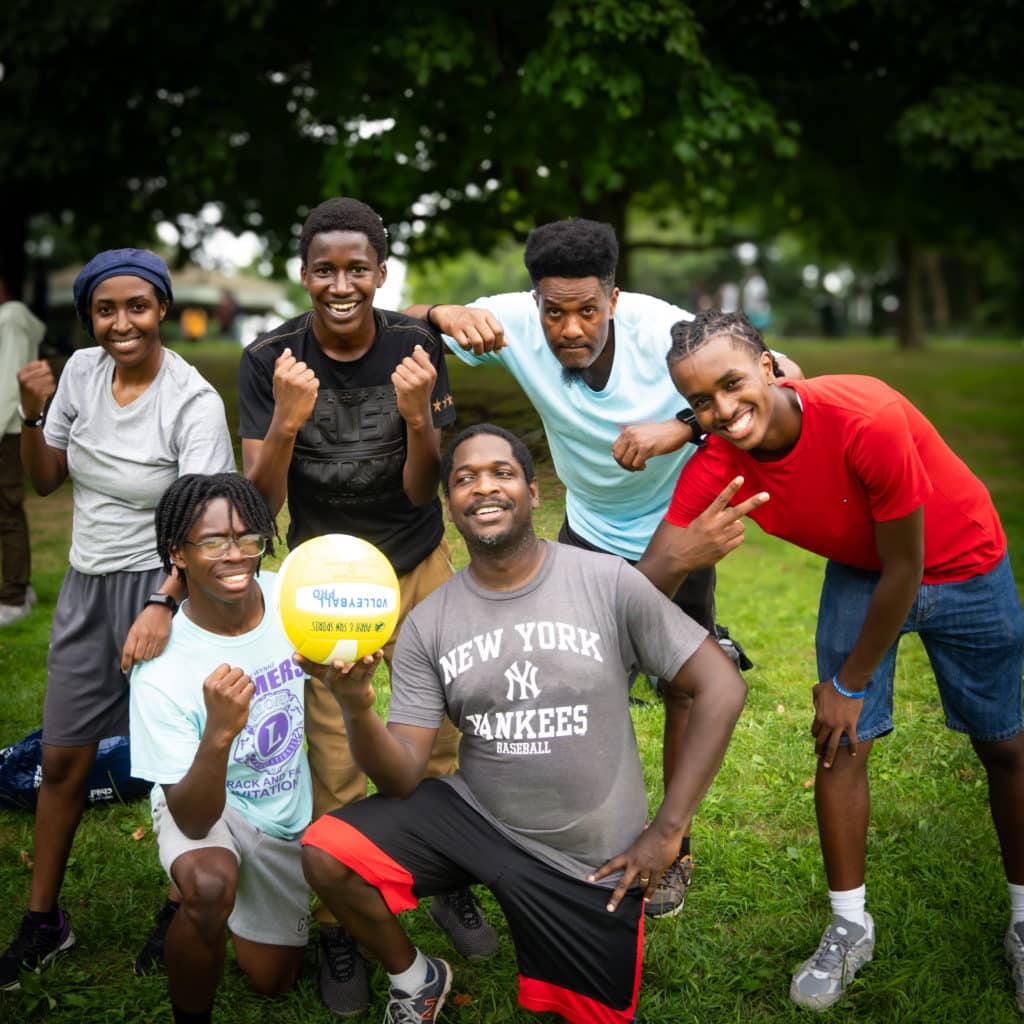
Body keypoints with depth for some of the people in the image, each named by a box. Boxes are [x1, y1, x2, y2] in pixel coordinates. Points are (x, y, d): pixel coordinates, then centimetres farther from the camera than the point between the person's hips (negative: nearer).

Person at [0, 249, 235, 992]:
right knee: (62, 760, 12)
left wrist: (162, 605, -39)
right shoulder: (81, 371, 0)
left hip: (162, 588, -5)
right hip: (87, 587, 6)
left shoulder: (194, 401, -17)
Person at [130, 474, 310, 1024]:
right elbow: (194, 820, -32)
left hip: (291, 812, 4)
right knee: (210, 886, -39)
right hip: (205, 807, -4)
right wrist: (219, 734, -47)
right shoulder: (159, 671, -30)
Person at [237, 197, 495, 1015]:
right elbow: (260, 500, -17)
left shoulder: (417, 346, -13)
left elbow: (421, 491, -12)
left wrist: (417, 415, -31)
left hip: (421, 570, 1)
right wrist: (287, 420, -34)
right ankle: (337, 931, 21)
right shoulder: (270, 359, -14)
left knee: (446, 742, 6)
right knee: (337, 772, 0)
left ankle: (452, 888, 32)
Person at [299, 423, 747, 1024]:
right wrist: (357, 709, -31)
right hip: (474, 817, 2)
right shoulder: (428, 624, -5)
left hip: (593, 859, -1)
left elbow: (722, 687, -11)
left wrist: (668, 830, -11)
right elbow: (402, 777, -9)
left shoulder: (609, 584, -13)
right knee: (326, 853, -18)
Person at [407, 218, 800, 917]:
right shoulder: (516, 322, -23)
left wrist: (683, 425, -49)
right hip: (590, 532, 2)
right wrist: (445, 316, -42)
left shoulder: (664, 330, -31)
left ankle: (675, 850, 29)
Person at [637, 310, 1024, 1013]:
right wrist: (681, 555, -52)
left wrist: (850, 683, -16)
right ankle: (851, 928, 17)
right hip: (859, 571, 3)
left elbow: (904, 570, -28)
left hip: (962, 566, -3)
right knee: (839, 747, -3)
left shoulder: (867, 420, -39)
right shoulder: (716, 467, -25)